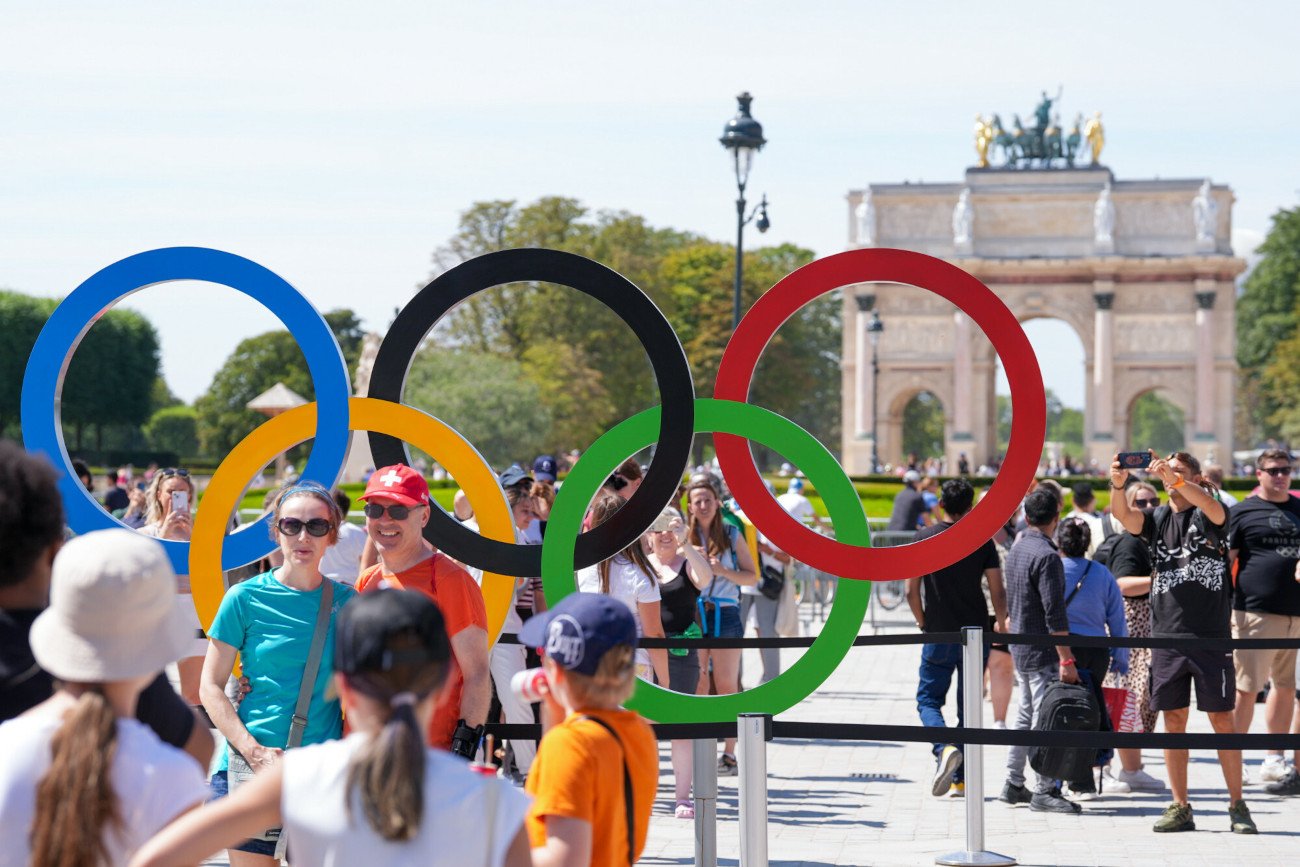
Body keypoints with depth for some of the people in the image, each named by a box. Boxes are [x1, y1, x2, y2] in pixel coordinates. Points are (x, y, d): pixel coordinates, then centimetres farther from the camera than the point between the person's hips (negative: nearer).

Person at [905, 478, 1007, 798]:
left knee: (928, 699, 7)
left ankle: (944, 748, -22)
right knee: (969, 707, 10)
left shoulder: (924, 537, -3)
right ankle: (961, 779, 10)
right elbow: (997, 591, -2)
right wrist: (1002, 624, 14)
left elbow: (912, 590, -2)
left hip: (939, 637, -1)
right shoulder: (982, 540, -2)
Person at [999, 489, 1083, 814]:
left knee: (1027, 715, 16)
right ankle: (1044, 791, -6)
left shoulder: (1017, 549, 11)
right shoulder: (1046, 555, -18)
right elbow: (1054, 613, -22)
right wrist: (1066, 659, -23)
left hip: (1020, 649, 9)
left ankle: (1013, 784, 20)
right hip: (1043, 653, -9)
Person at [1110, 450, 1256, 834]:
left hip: (1211, 635, -3)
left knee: (1221, 719, -1)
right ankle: (1180, 808, 11)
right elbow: (1124, 516, -9)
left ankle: (1237, 806, 5)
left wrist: (1175, 478, -36)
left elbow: (1215, 510, -22)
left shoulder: (1208, 516, 2)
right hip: (1166, 635, 3)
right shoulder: (1157, 519, 10)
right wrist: (1118, 484, -30)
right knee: (1173, 719, 5)